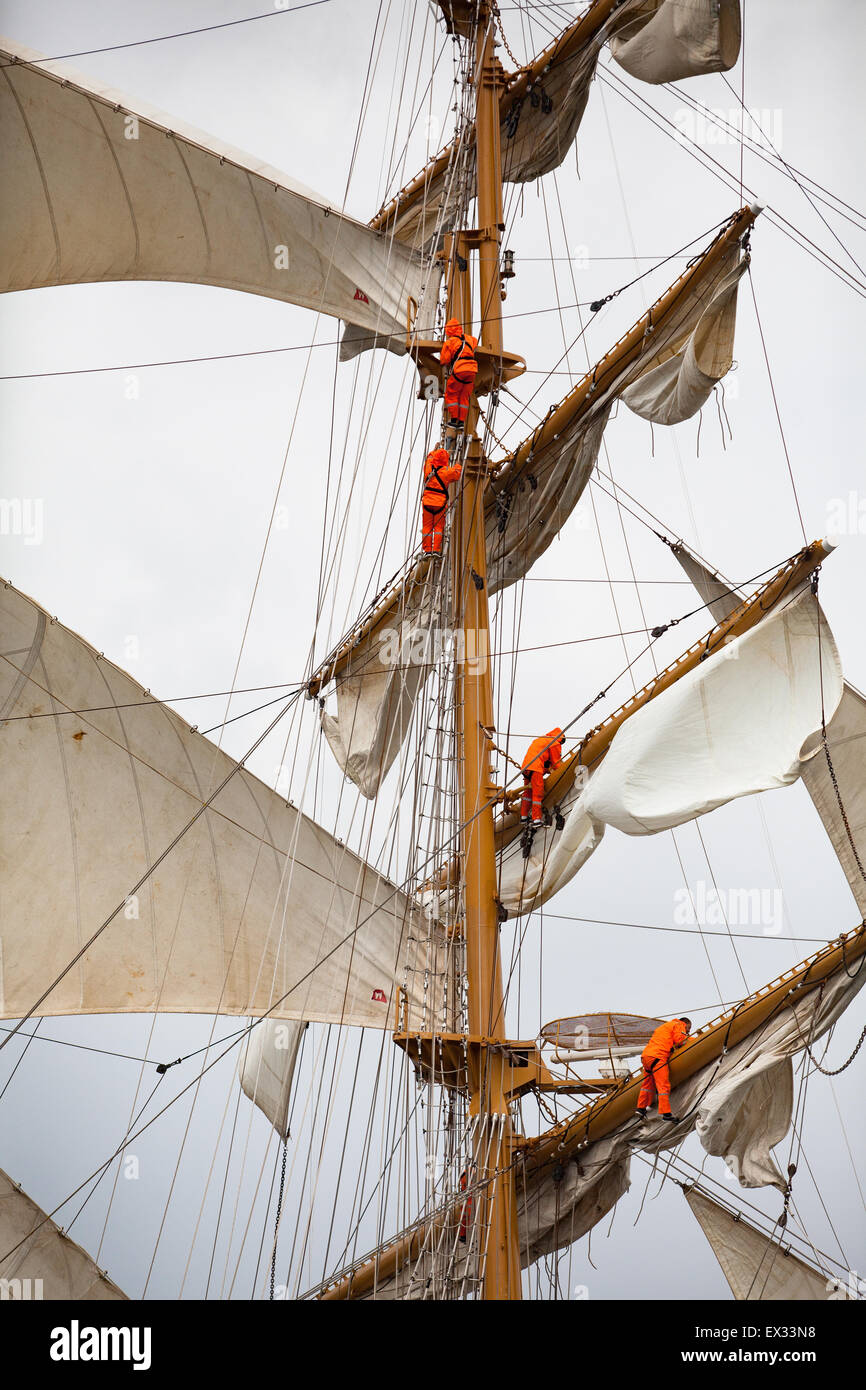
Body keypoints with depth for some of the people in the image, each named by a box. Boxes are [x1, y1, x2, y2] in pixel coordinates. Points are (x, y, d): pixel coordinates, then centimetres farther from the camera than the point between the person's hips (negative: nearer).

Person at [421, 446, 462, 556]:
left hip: (427, 502, 2)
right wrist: (457, 466, 32)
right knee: (438, 527, 4)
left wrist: (435, 449, 42)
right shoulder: (447, 471, -8)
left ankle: (427, 550, 2)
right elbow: (457, 472, 12)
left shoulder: (429, 467, 2)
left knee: (427, 527, 6)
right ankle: (436, 550, -4)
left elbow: (430, 457, 25)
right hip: (440, 503, -2)